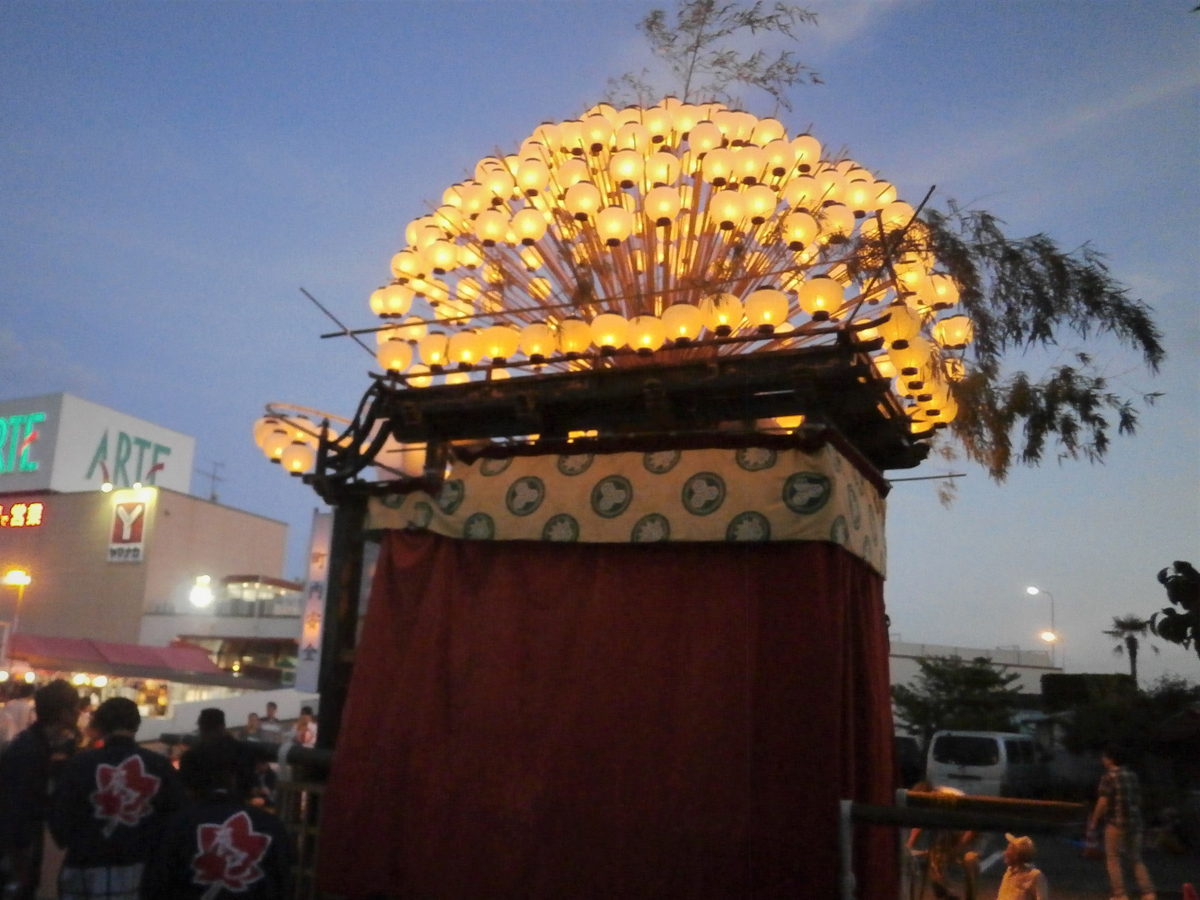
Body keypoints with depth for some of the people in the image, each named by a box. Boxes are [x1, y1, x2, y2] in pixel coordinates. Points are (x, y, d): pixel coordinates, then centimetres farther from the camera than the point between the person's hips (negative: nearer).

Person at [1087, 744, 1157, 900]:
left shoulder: (1109, 776, -11)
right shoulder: (1132, 775, 8)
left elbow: (1102, 803, -12)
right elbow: (1138, 800, 13)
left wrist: (1093, 824, -4)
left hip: (1116, 823, -6)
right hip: (1135, 823, 6)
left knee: (1113, 859, 4)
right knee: (1136, 860, 15)